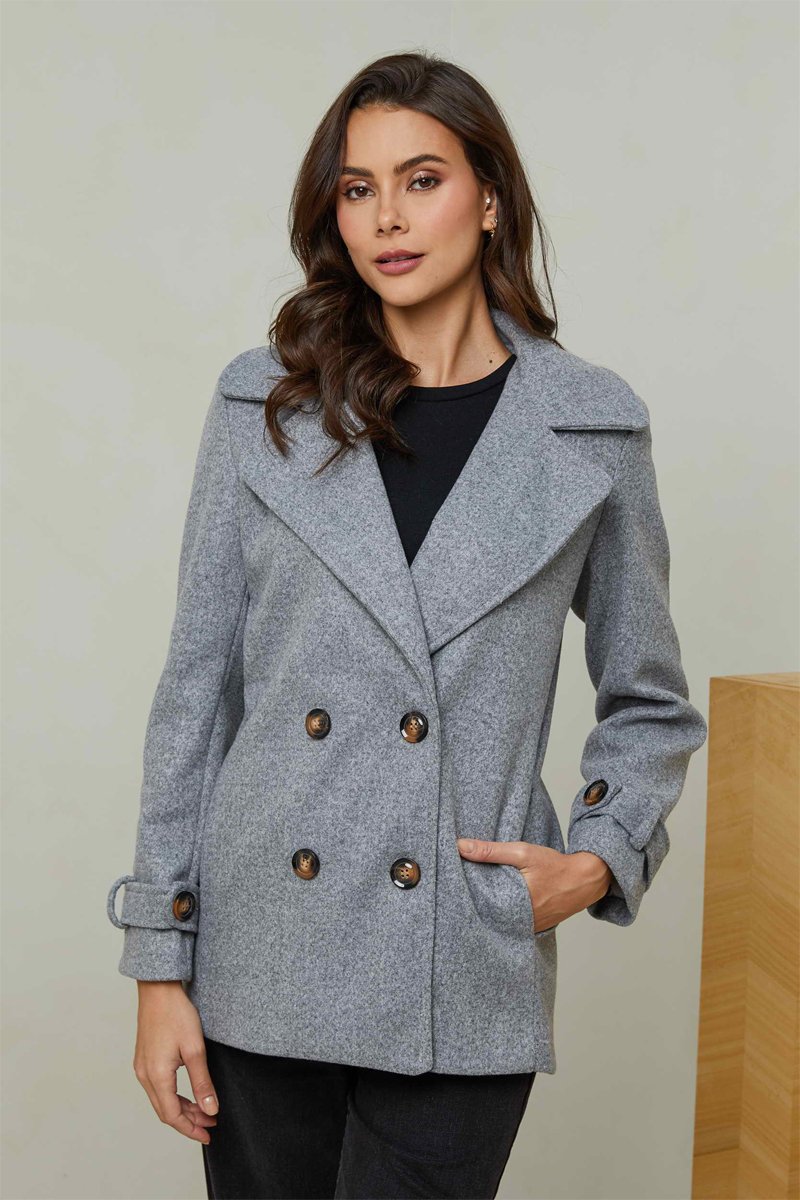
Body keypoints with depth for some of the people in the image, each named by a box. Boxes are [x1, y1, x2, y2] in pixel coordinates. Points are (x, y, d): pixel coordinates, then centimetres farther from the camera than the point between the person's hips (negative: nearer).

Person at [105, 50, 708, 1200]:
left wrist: (601, 858, -7)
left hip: (463, 984, -1)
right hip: (262, 956, 2)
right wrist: (160, 964, 0)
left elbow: (651, 705, 11)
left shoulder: (593, 424, 0)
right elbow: (196, 685, 2)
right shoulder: (265, 402, 2)